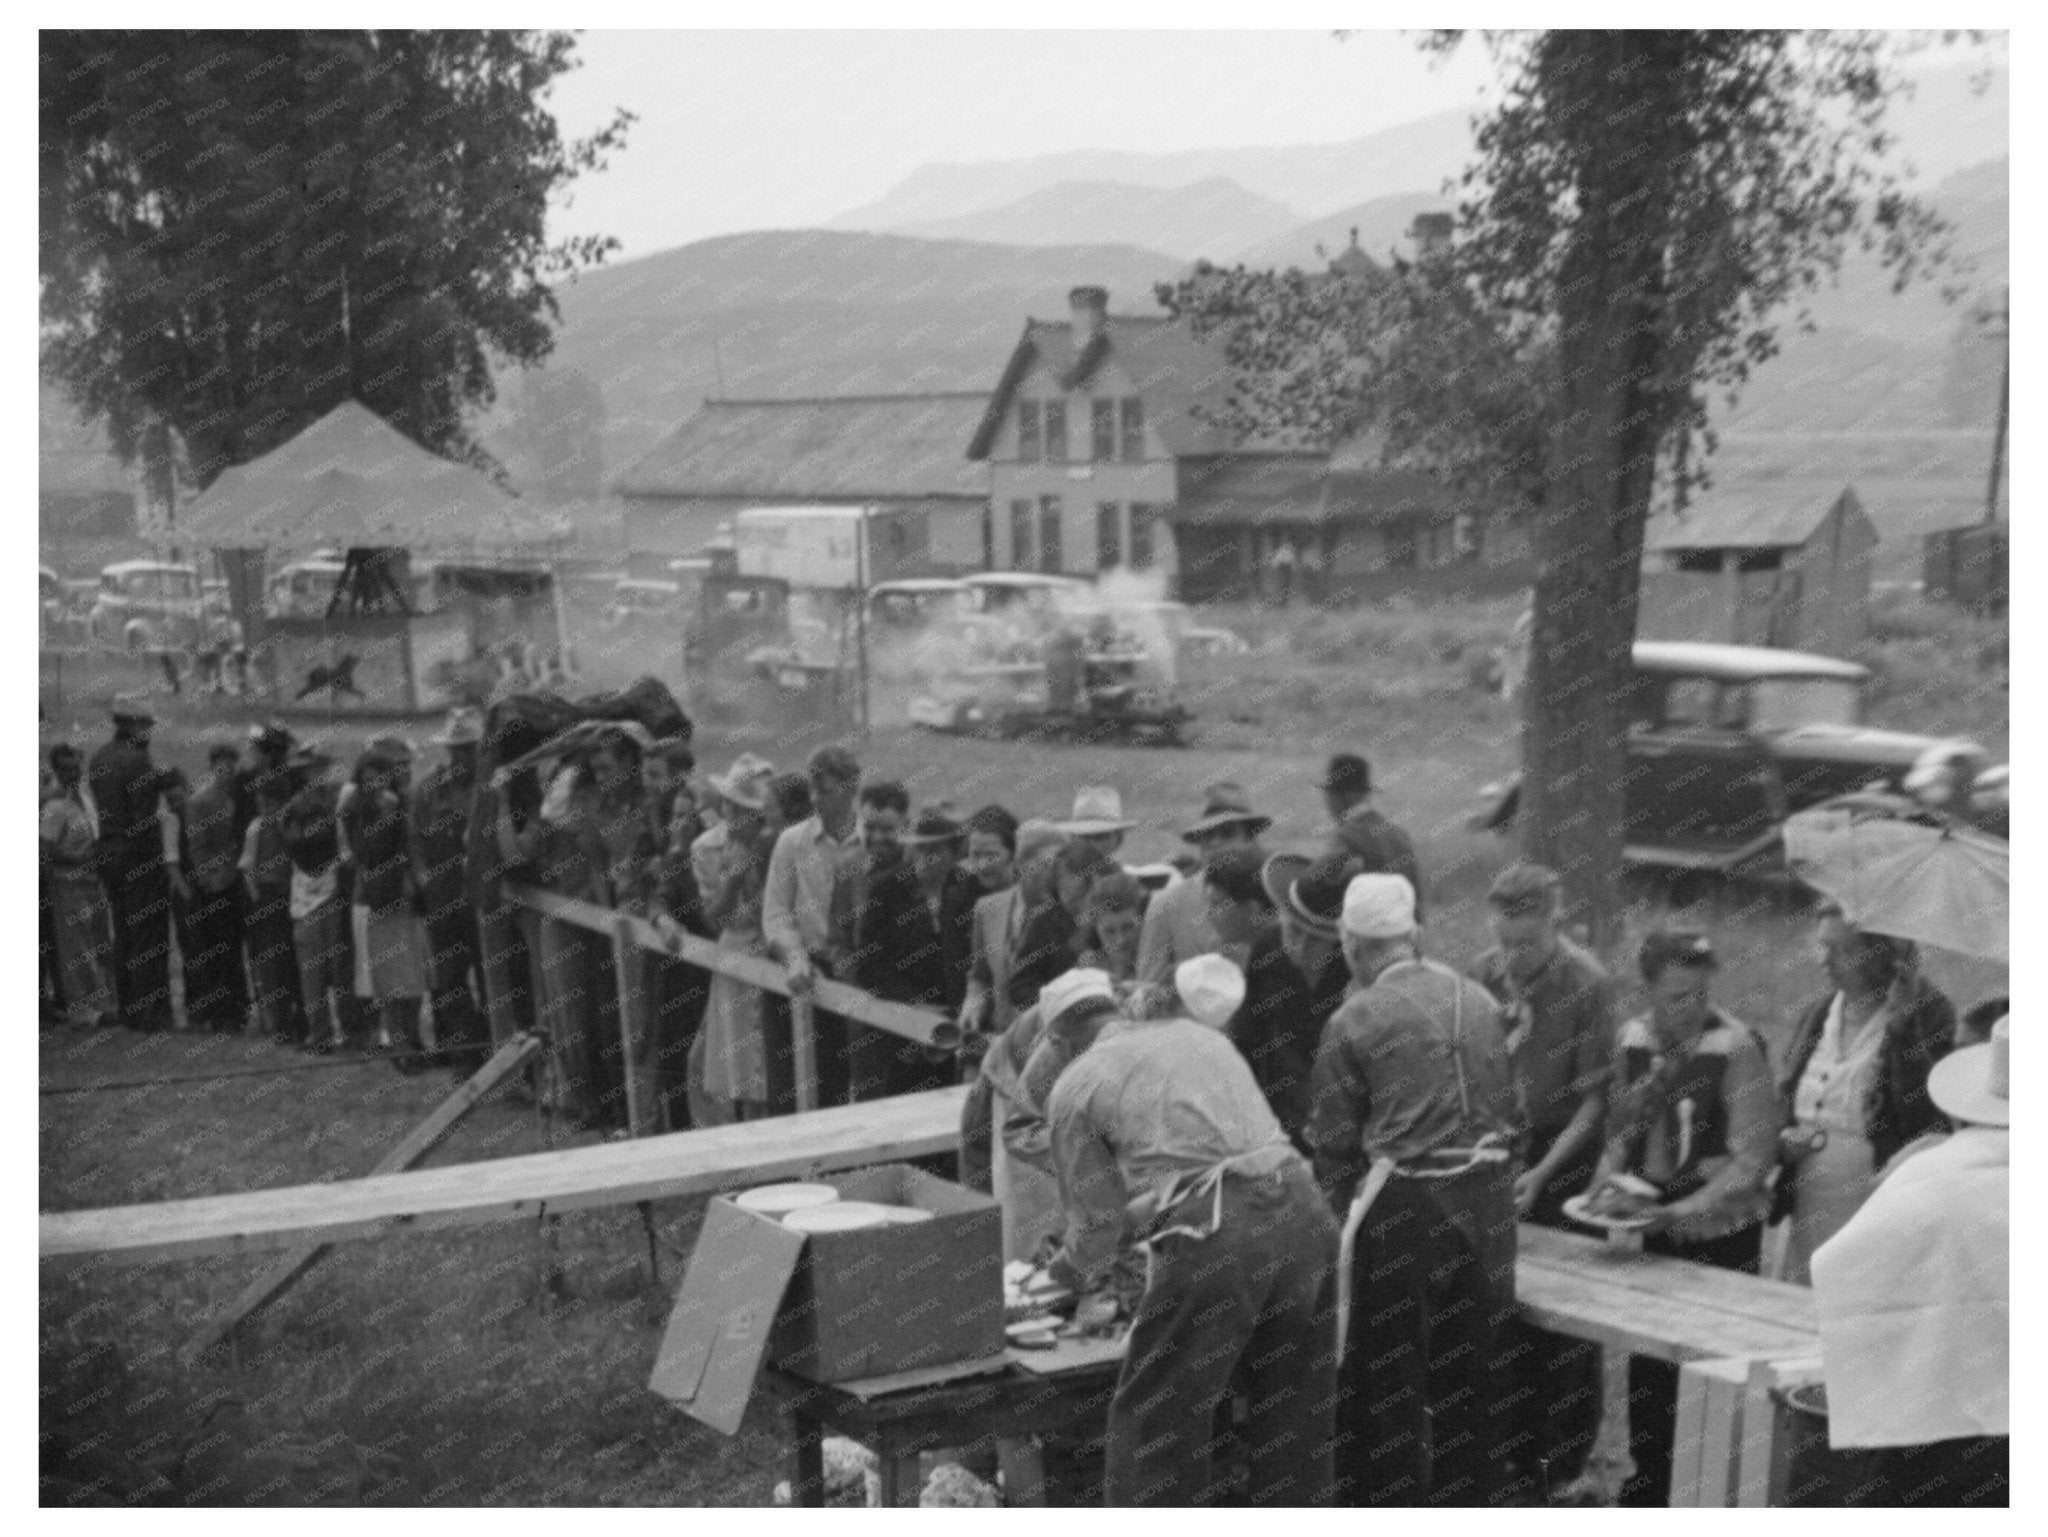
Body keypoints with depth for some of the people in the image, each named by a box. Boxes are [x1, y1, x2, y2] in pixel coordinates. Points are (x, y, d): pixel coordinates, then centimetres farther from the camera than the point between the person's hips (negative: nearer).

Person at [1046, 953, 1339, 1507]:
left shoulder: (1075, 1086, 9)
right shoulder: (1202, 1036, 24)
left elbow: (1097, 1213, 11)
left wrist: (1069, 1273, 32)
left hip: (1211, 1239, -6)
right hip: (1301, 1214, 6)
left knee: (1153, 1422, 8)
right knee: (1291, 1410, 19)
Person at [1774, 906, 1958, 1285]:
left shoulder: (1926, 1015, -7)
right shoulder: (1815, 1016, 11)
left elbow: (1926, 1113, -19)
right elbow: (1781, 1099, 21)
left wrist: (1899, 1024, -21)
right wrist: (1785, 1138, 0)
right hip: (1806, 1208, 6)